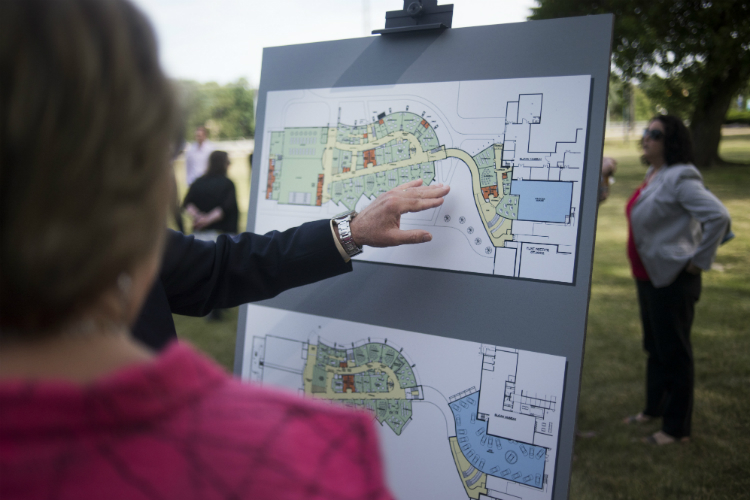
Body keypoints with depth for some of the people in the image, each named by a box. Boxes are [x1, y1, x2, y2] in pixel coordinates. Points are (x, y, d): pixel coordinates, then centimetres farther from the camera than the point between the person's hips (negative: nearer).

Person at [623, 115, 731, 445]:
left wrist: (700, 260, -19)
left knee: (673, 352, 1)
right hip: (649, 276, 9)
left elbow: (718, 216, -26)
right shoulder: (653, 174, 10)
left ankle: (677, 429, 14)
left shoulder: (679, 177, -18)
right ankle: (654, 408, 37)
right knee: (654, 347, 20)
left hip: (672, 279, -9)